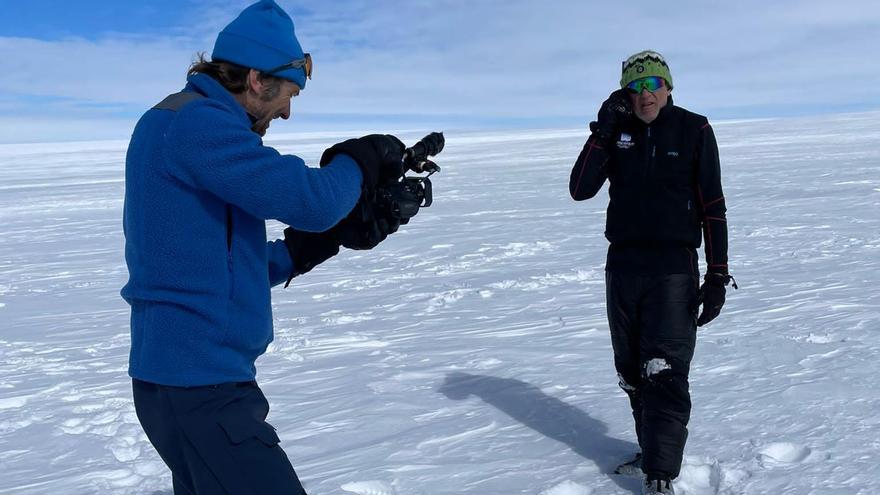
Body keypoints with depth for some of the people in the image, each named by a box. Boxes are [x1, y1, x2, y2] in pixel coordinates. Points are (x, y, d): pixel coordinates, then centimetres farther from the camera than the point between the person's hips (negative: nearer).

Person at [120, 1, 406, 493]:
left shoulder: (181, 124, 16)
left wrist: (312, 245, 7)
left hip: (184, 377, 10)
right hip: (201, 385, -10)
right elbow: (311, 199, -24)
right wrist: (364, 157, -4)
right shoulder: (197, 123, -16)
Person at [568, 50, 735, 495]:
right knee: (632, 373, 13)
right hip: (622, 265, 4)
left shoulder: (694, 130, -2)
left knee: (664, 374, -11)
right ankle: (653, 451, 30)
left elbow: (712, 208, -2)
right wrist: (602, 133, -13)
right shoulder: (616, 131, 6)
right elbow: (580, 190, -5)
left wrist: (717, 276, -6)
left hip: (673, 270, -4)